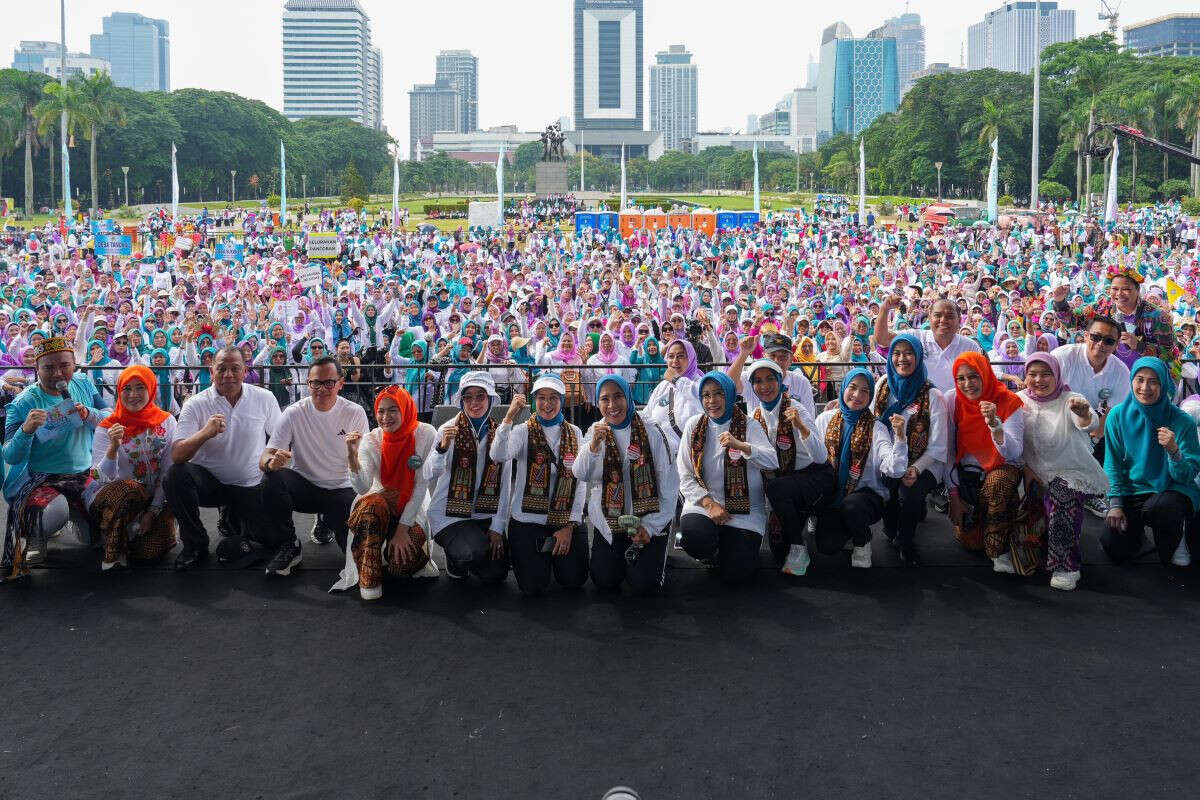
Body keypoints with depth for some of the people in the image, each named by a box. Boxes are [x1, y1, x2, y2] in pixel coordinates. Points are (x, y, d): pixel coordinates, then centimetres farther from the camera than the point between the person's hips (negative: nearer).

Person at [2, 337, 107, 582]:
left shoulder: (83, 384, 1)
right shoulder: (23, 403, -12)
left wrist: (90, 414, -20)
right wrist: (26, 430, -34)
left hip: (85, 476, 5)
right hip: (40, 480, -4)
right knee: (56, 512, -36)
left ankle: (78, 516, 26)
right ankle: (34, 537, -2)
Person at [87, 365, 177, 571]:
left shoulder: (166, 422, 0)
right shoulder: (108, 427, -5)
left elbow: (168, 472, -2)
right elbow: (102, 476, -15)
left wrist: (153, 511, -10)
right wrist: (113, 447, -33)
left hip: (154, 500, 2)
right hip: (110, 497, -2)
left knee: (151, 550, -21)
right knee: (129, 488, -37)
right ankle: (113, 551, -18)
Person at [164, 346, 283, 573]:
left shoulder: (265, 399, -4)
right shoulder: (196, 404, -9)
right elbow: (177, 455, -20)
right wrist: (205, 433, -36)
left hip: (252, 486, 0)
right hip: (210, 482, 0)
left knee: (273, 536, -16)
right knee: (176, 474, -29)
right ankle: (195, 544, -10)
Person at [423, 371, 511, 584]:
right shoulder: (449, 430, -7)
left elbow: (505, 483, 3)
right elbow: (429, 474, -17)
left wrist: (497, 527, -3)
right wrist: (442, 447, -35)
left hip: (486, 514, 4)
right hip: (449, 513, -4)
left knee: (496, 574, -4)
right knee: (475, 551, -30)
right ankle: (454, 559, 7)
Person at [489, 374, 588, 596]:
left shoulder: (574, 434, 6)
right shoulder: (523, 432, -2)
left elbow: (580, 482, 3)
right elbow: (498, 455, -23)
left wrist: (570, 525, -4)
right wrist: (509, 417, -31)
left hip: (567, 519, 2)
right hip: (528, 519, -2)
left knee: (574, 581, -6)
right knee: (532, 587, -9)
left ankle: (554, 555, 27)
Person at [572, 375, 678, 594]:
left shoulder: (651, 432, -10)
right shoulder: (596, 432, -1)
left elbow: (669, 486, -7)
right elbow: (581, 475, -15)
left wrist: (650, 527, -9)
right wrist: (594, 445, -33)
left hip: (648, 517, -2)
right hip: (609, 520, 3)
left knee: (643, 584, -11)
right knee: (604, 582, -4)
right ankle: (623, 556, 27)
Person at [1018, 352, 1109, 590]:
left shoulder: (1070, 400, -7)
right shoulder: (1020, 401, 4)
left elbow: (1090, 424, -29)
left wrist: (1084, 414, -54)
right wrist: (1026, 468, -9)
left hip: (1075, 473, -4)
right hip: (1038, 474, 4)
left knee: (1059, 494, -32)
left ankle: (1066, 566, -21)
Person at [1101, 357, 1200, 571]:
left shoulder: (1182, 422, -13)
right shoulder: (1118, 415, -6)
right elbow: (1112, 464, 0)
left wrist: (1173, 451, -31)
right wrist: (1115, 504, -7)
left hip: (1172, 490, -2)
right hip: (1132, 489, 2)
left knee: (1156, 508, -37)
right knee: (1114, 548, -15)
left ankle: (1176, 538, -1)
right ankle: (1136, 526, 21)